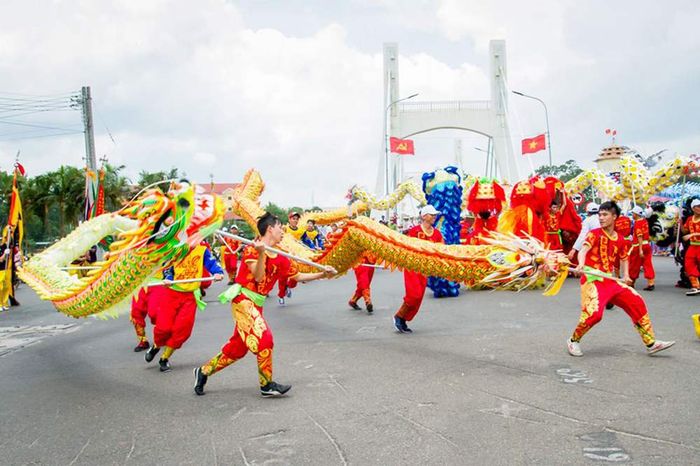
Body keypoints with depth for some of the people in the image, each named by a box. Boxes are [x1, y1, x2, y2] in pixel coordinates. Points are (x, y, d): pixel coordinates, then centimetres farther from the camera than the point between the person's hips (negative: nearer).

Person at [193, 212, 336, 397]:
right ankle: (267, 385, -2)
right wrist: (261, 253, -30)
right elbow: (258, 277, -18)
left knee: (237, 347, 12)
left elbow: (298, 276, 14)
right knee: (264, 339, -14)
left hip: (255, 305, 8)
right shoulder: (252, 249, -10)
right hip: (243, 300, -8)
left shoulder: (280, 259, 10)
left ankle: (203, 372, 27)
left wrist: (322, 274, 8)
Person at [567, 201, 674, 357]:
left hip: (610, 280, 6)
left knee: (637, 303, 3)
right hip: (592, 279, -6)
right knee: (594, 312, -25)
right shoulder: (595, 234, -4)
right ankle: (573, 341, -1)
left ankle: (651, 343, 17)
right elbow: (583, 250, -22)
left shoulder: (619, 239, 12)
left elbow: (623, 258, 28)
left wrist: (625, 275, 12)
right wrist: (581, 264, -42)